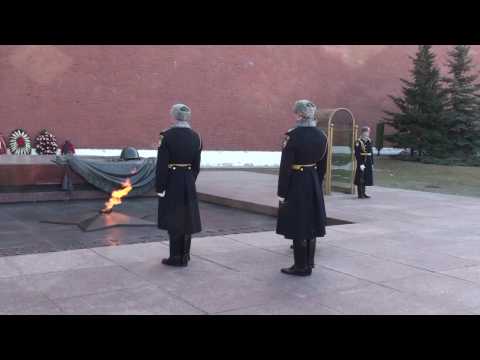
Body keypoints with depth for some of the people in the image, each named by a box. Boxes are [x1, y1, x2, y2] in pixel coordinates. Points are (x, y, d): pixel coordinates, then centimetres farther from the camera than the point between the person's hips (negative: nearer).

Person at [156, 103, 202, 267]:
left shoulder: (166, 136, -12)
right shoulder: (196, 137, 3)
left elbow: (162, 165, -14)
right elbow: (196, 165, 7)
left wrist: (159, 188, -8)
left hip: (171, 182, -5)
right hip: (189, 182, 5)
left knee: (173, 219, 3)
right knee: (187, 218, 13)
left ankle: (176, 257, 8)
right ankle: (184, 256, 22)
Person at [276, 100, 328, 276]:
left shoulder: (292, 135, -15)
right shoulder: (321, 135, 4)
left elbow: (286, 167, -15)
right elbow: (323, 165, 10)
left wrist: (282, 192, -10)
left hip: (296, 183, -6)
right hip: (314, 183, 7)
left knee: (297, 224, 2)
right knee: (311, 222, 14)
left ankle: (301, 266, 9)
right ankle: (309, 263, 25)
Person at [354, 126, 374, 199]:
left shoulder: (369, 142, 11)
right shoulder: (358, 142, -11)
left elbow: (371, 153, 15)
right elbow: (357, 154, -16)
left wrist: (372, 163, 12)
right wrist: (361, 164, -21)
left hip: (368, 164, 7)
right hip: (362, 163, -7)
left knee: (365, 179, 13)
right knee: (360, 179, -3)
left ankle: (363, 193, 21)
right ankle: (360, 194, 3)